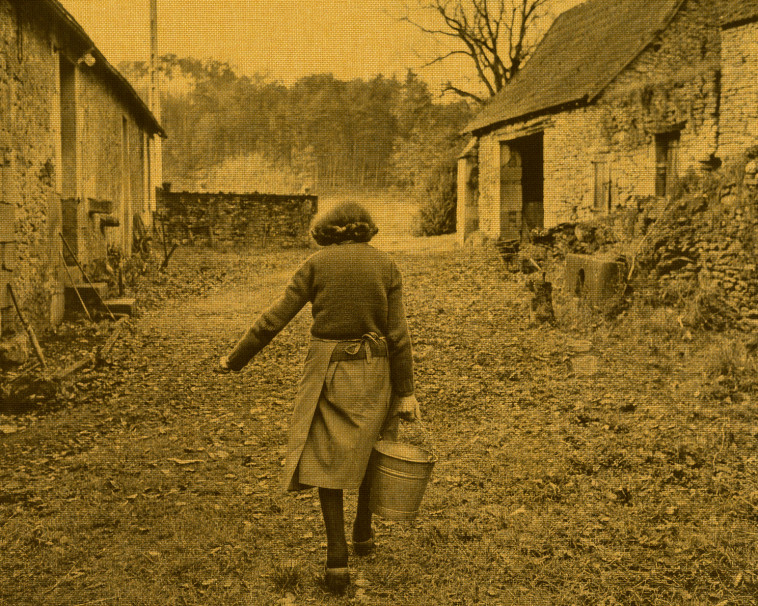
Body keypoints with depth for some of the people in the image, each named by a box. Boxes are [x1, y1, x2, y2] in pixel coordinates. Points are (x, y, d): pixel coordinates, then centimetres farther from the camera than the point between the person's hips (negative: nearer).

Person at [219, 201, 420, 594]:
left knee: (327, 461, 8)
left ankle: (337, 557, -1)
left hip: (327, 370, -1)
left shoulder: (317, 263, -3)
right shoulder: (386, 265, -1)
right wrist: (405, 392, -2)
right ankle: (363, 533, 35)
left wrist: (235, 359, 6)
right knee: (368, 448, 24)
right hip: (372, 371, 2)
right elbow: (398, 335, -5)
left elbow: (275, 319, -4)